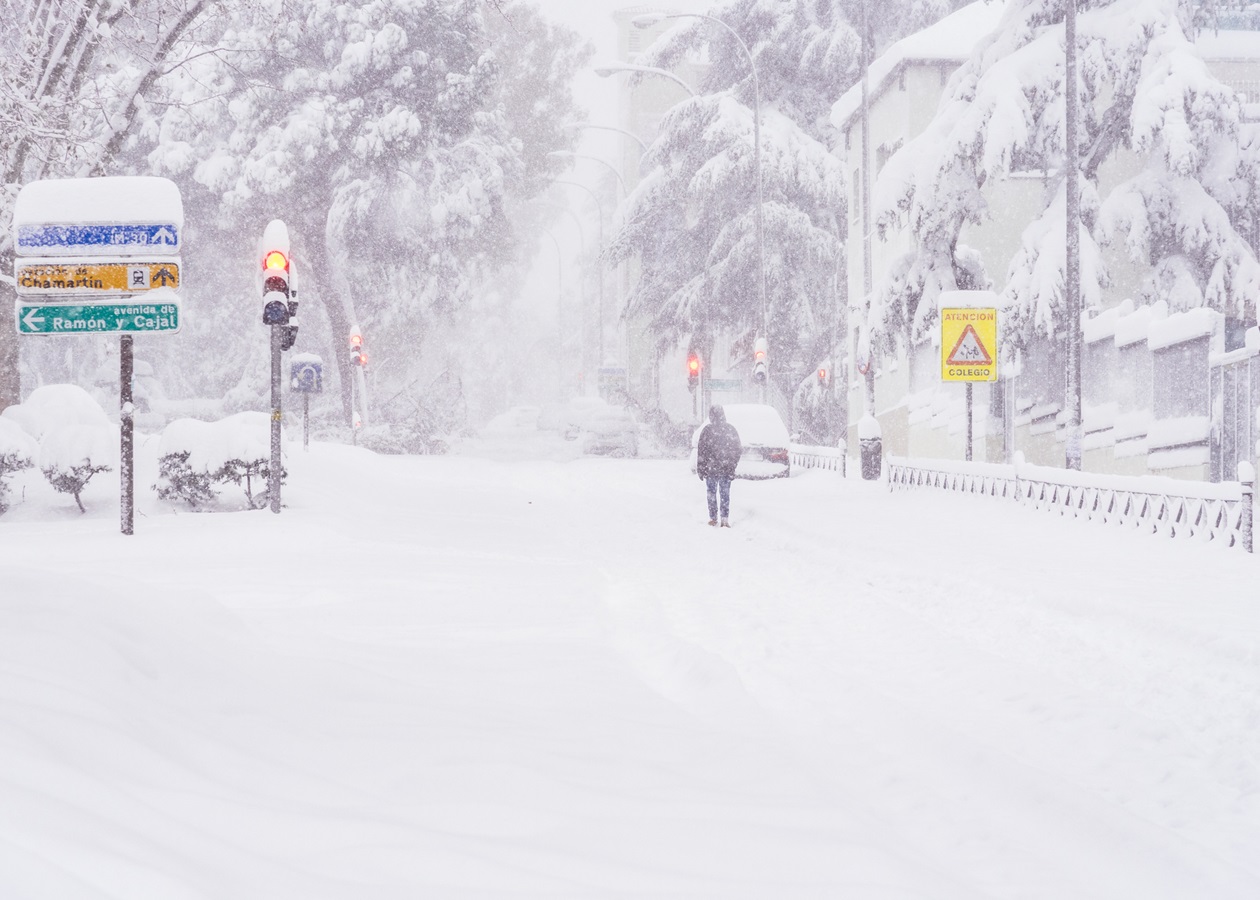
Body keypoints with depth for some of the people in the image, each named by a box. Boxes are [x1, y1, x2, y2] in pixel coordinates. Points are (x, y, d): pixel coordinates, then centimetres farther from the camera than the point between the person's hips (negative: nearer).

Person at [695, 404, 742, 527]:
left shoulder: (707, 430, -11)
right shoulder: (731, 429, -1)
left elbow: (701, 451, -8)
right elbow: (738, 449, 4)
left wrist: (700, 470, 0)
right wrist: (733, 464, 14)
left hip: (711, 469, -2)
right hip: (727, 470, 2)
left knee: (712, 493, 10)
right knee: (725, 493, 8)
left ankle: (713, 518, 12)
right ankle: (725, 519, 0)